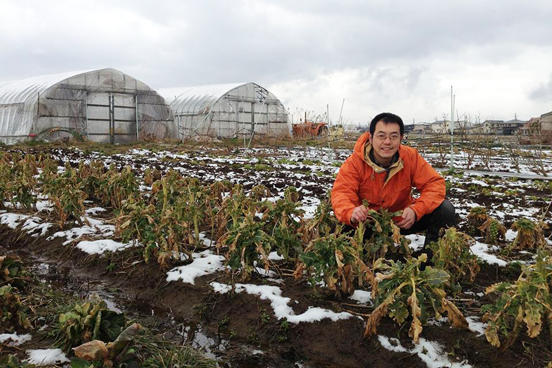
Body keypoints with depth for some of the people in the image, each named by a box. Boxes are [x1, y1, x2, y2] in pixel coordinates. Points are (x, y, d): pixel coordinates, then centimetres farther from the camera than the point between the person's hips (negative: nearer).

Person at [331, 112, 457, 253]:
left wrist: (416, 210, -33)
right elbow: (341, 193, -27)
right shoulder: (354, 162, -18)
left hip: (402, 220, 2)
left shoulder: (410, 156, -12)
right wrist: (351, 213, -52)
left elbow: (435, 183, -13)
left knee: (445, 209, -18)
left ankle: (430, 256, 4)